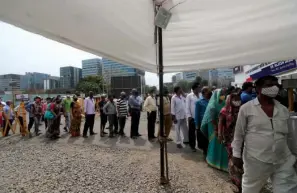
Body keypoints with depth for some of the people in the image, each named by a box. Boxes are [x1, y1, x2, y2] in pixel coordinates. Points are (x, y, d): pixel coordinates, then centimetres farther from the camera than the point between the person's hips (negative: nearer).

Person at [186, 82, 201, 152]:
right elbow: (187, 107, -4)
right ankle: (192, 146, 23)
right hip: (192, 117, -2)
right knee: (192, 132, 8)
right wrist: (189, 116, -10)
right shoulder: (189, 96, -2)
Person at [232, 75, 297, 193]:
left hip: (284, 162, 4)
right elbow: (239, 134, -5)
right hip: (255, 161, -3)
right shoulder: (246, 108, -10)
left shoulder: (284, 110, 4)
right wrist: (236, 155, -4)